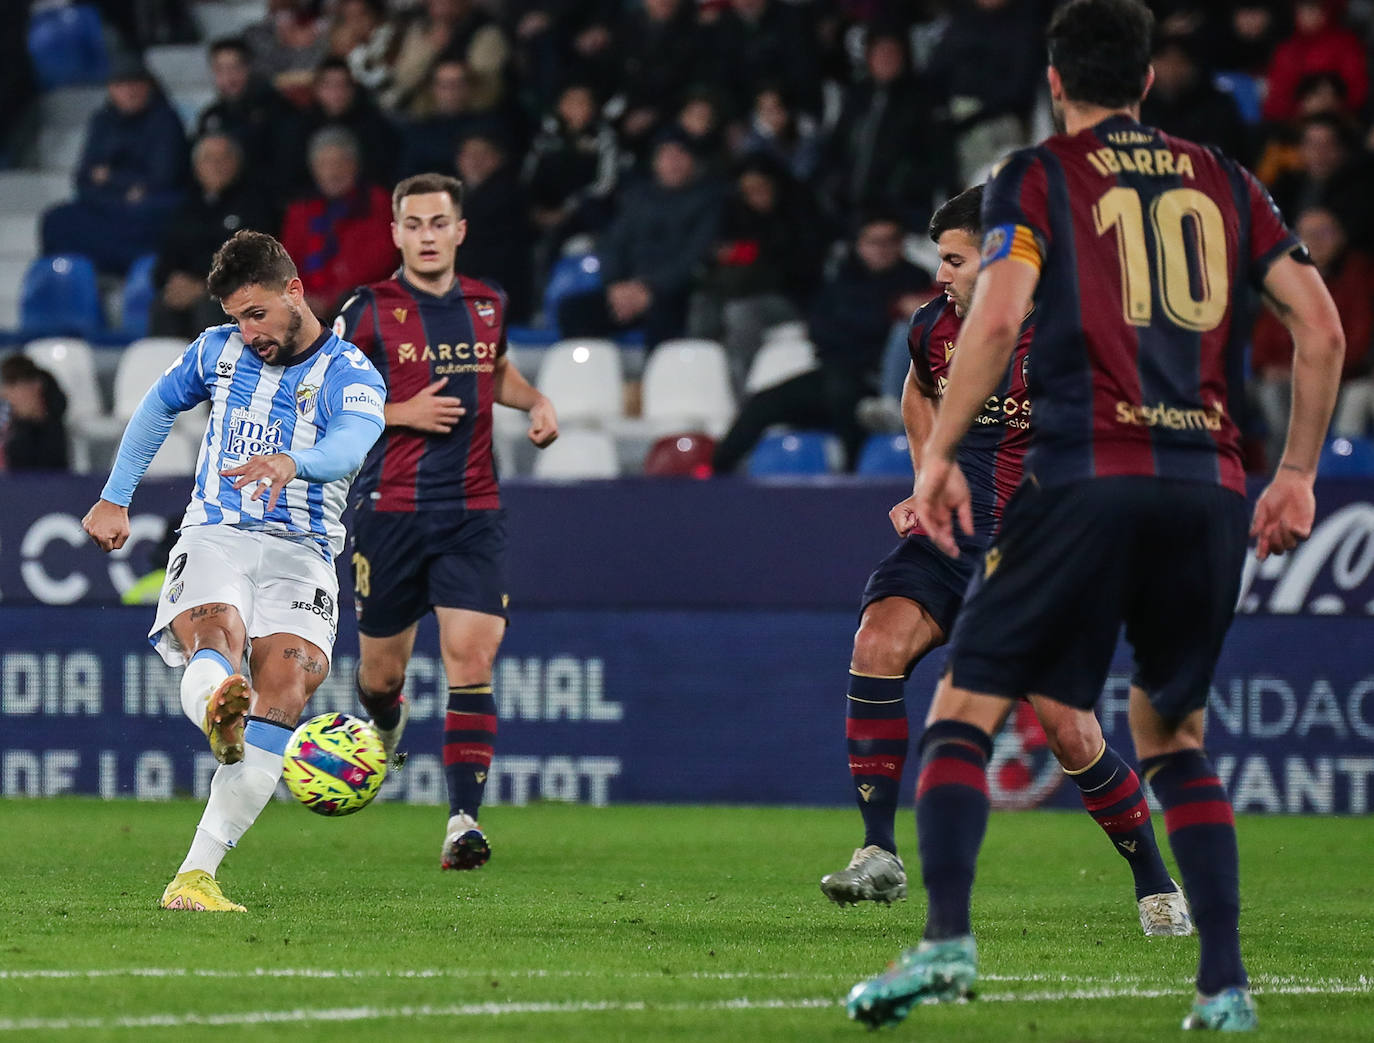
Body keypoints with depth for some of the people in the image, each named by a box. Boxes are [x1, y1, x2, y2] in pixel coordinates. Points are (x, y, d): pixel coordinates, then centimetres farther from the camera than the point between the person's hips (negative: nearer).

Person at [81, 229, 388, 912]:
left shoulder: (351, 376, -1)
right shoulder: (219, 349, 14)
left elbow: (353, 444, -25)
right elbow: (158, 406, 34)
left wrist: (293, 463, -47)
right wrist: (115, 499, 31)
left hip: (301, 554, -3)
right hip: (213, 540, 3)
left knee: (282, 690, -25)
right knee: (214, 646, -32)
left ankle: (196, 875, -29)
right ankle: (218, 713, -69)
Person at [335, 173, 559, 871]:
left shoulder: (487, 305, 9)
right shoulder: (368, 310, -3)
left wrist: (536, 402, 10)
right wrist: (402, 412, -13)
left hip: (473, 513, 2)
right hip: (390, 511, -2)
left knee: (471, 659, -14)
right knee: (382, 670, 8)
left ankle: (463, 819, -17)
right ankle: (384, 726, 47)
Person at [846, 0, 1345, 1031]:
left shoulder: (1036, 177, 6)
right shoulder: (1224, 183, 17)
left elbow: (998, 315, -10)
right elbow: (1322, 328, 10)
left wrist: (938, 455, -5)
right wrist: (1297, 474, 17)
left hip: (1088, 475, -4)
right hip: (1212, 486, 4)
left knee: (966, 709, 2)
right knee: (1171, 733, 17)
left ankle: (947, 937, -18)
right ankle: (1226, 982, 7)